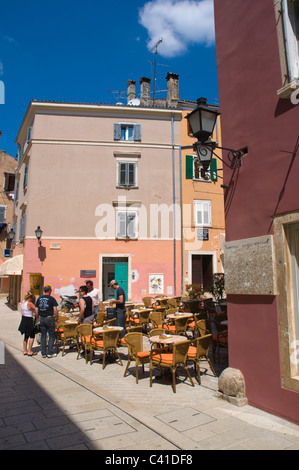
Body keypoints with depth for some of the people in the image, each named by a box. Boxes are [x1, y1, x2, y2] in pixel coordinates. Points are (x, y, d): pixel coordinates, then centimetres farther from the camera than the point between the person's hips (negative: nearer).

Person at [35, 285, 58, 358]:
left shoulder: (39, 299, 7)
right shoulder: (51, 299, -7)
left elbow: (36, 309, 8)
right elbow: (55, 309, -11)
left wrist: (38, 317, 18)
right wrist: (57, 318, -1)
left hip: (42, 318, 5)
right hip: (49, 318, -5)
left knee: (43, 336, 11)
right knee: (51, 335, 4)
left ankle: (43, 353, 14)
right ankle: (50, 353, 3)